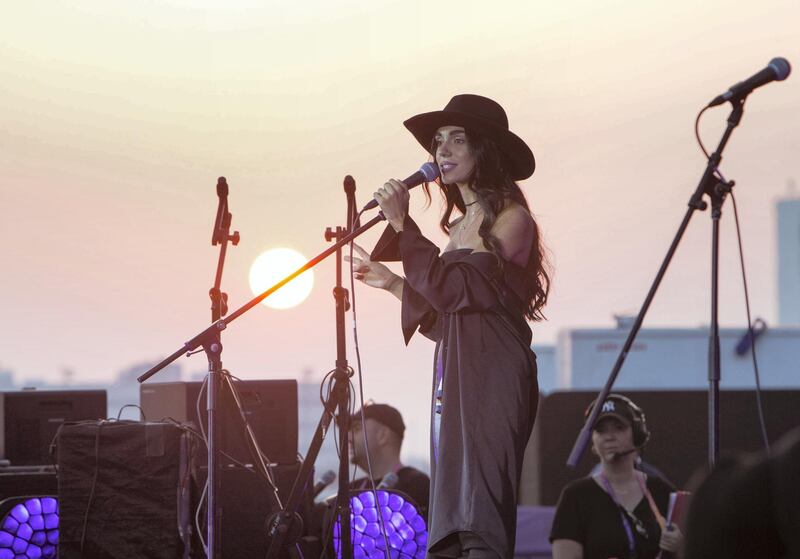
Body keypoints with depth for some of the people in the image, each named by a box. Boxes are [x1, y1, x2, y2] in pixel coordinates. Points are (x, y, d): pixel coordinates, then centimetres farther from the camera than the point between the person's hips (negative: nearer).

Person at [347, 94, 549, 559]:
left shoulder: (511, 219, -5)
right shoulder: (462, 225, 19)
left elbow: (454, 291, -16)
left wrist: (402, 225, -14)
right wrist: (392, 282, 18)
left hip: (492, 377, -9)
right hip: (455, 377, 9)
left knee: (481, 521, -17)